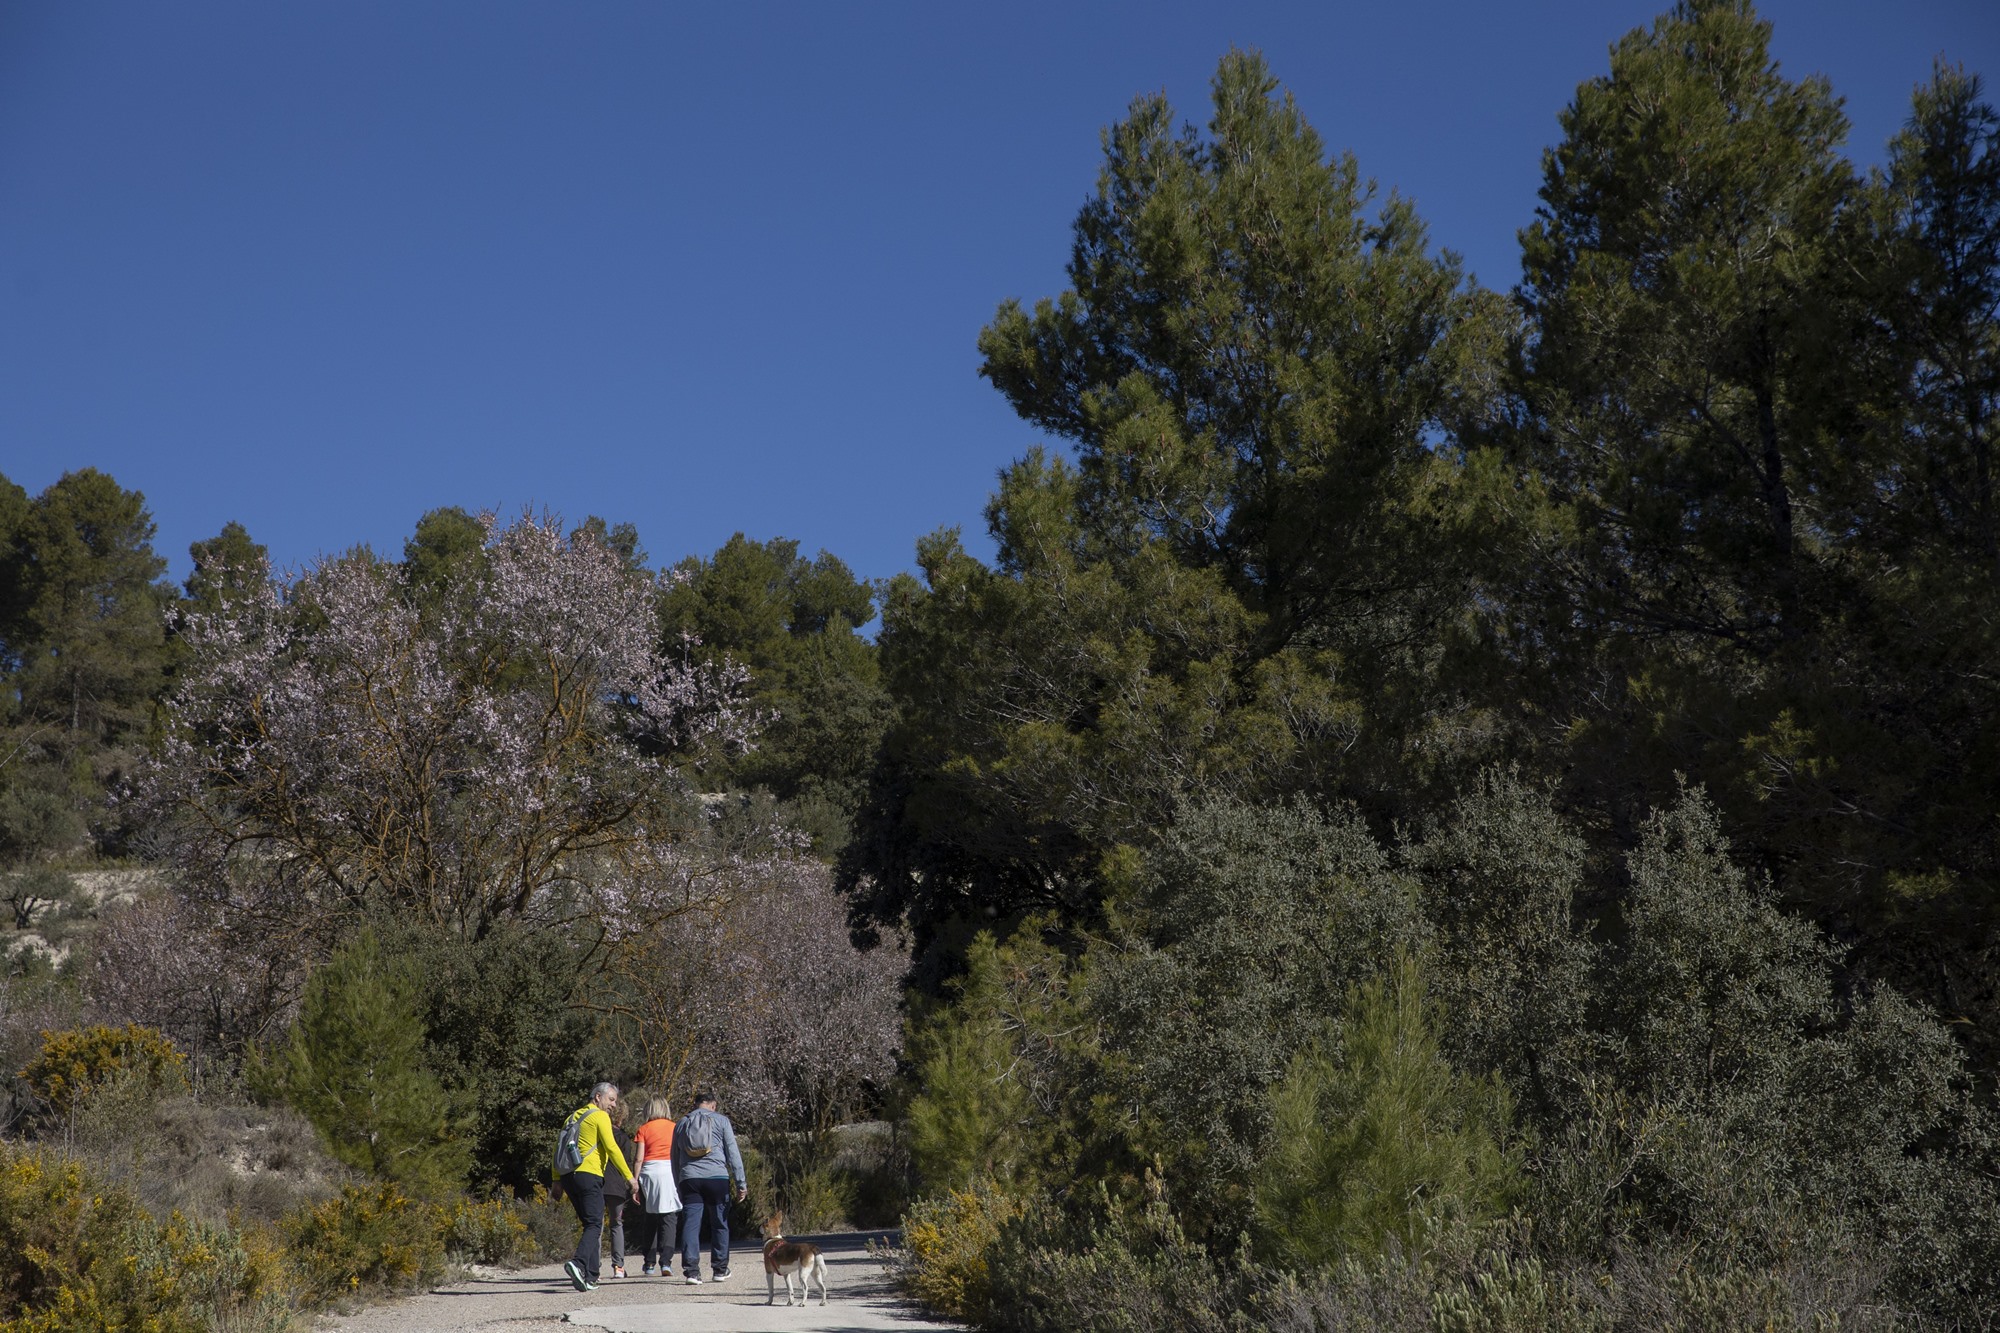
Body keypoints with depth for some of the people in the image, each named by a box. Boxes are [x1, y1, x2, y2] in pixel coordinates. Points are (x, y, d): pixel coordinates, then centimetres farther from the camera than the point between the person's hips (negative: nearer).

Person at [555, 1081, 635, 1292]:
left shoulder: (573, 1117, 21)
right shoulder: (600, 1116, -2)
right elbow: (611, 1148, -11)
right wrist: (628, 1176, -9)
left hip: (569, 1177, 8)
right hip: (589, 1176, -8)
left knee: (590, 1225, 14)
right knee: (594, 1225, -10)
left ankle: (590, 1276, 9)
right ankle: (578, 1264, -33)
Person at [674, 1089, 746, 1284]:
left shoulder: (681, 1124, 17)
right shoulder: (721, 1121, 6)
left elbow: (675, 1159, 20)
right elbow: (732, 1153, 2)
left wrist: (678, 1188, 23)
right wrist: (741, 1183, 4)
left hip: (689, 1179, 2)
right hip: (717, 1177, -2)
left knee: (690, 1224, -2)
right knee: (720, 1224, 10)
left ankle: (691, 1270, -12)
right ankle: (719, 1269, 16)